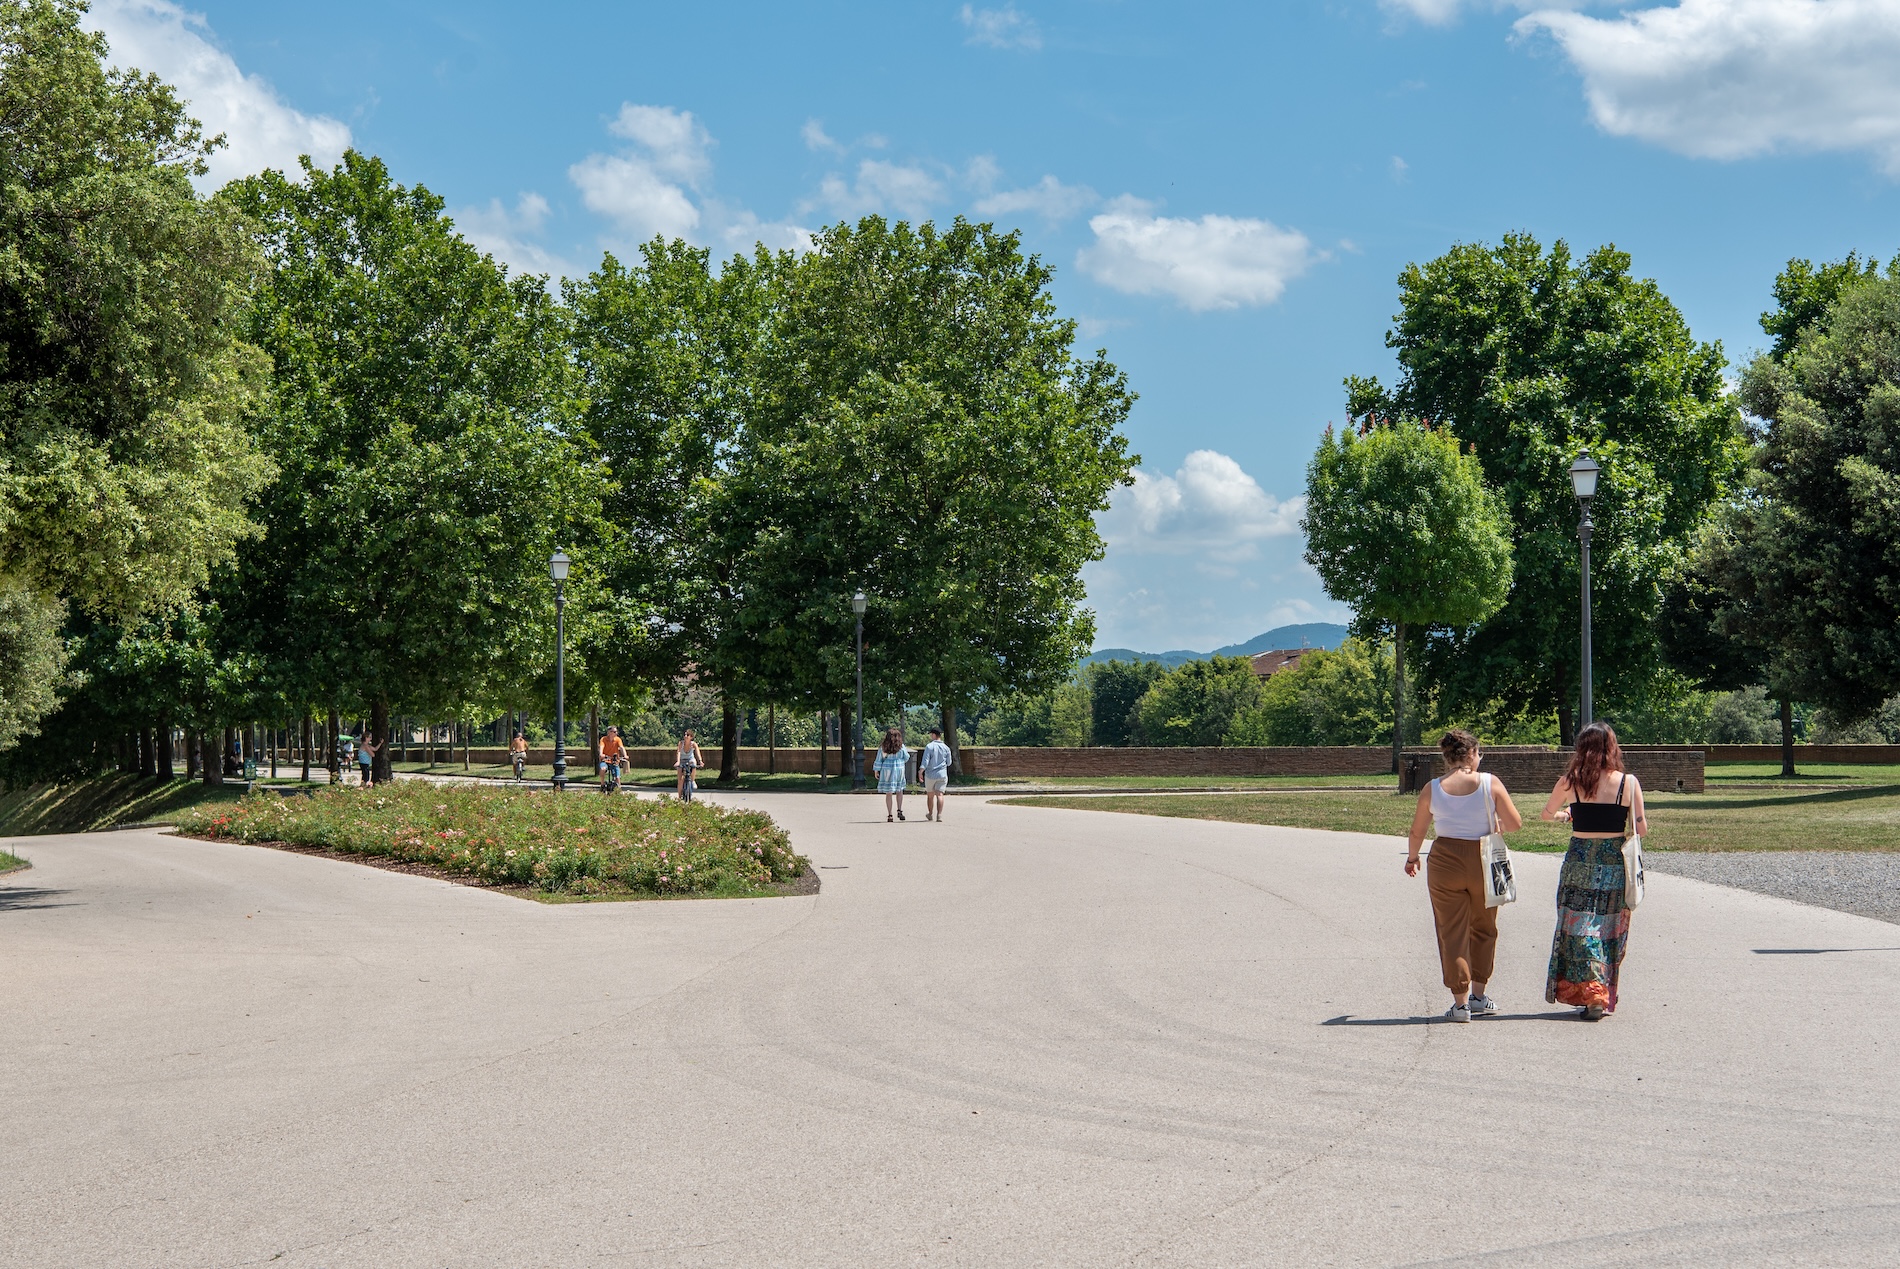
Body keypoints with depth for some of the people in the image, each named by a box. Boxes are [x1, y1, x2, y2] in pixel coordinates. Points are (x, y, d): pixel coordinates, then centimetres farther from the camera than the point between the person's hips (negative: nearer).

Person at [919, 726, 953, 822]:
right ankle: (939, 815, -19)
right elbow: (948, 763, 9)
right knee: (939, 795, -5)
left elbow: (925, 761, -15)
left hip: (930, 775, -1)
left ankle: (930, 814, 29)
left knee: (930, 795, 14)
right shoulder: (946, 748, 1)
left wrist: (920, 772, -10)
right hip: (942, 775, 1)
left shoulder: (929, 746, -9)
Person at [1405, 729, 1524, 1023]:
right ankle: (1478, 995, 25)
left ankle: (1461, 1002, 4)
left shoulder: (1432, 789, -3)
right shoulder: (1490, 783, -7)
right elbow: (1515, 823, -6)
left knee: (1452, 933, 6)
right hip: (1483, 862, 0)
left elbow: (1416, 832, 6)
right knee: (1483, 929, 19)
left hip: (1445, 863, 0)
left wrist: (1411, 858, 24)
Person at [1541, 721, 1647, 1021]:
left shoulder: (1570, 782, -4)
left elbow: (1547, 814, 13)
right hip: (1616, 863, 1)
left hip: (1580, 861, -1)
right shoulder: (1629, 782, -5)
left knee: (1580, 928, 3)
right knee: (1610, 929, 12)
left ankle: (1590, 996, -7)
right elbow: (1641, 829, -2)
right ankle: (1606, 995, 18)